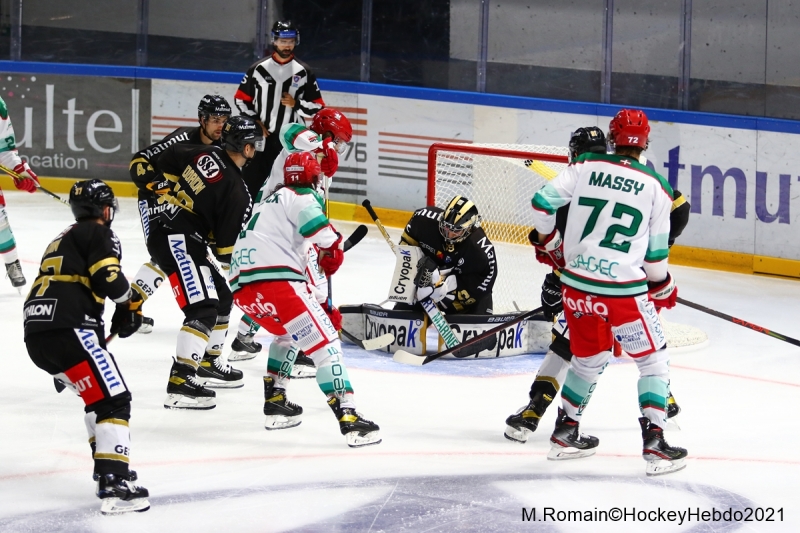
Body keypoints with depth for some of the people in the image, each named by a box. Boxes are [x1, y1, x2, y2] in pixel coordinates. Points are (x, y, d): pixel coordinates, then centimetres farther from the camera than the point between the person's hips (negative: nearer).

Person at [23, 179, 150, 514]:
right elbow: (108, 278, -13)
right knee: (113, 399, -11)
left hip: (36, 335, 9)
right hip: (67, 330, -9)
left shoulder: (62, 241, 31)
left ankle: (108, 466, 28)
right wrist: (131, 304, 5)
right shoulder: (97, 234, 2)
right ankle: (113, 485, -24)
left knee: (98, 394, 26)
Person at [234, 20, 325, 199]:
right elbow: (241, 99, 7)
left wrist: (296, 104, -14)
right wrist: (254, 121, -5)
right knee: (252, 183, 3)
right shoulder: (259, 69, 0)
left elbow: (317, 107, 3)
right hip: (260, 137, 0)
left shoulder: (303, 72, 1)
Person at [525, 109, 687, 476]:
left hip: (577, 285, 4)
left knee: (589, 358, 24)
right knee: (653, 360, 10)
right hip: (624, 291, -3)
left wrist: (549, 242, 17)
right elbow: (656, 253, 3)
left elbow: (542, 202, -1)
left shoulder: (585, 168, 2)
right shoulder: (656, 188, 0)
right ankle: (654, 443, -1)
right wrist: (663, 288, 22)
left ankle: (565, 433, 30)